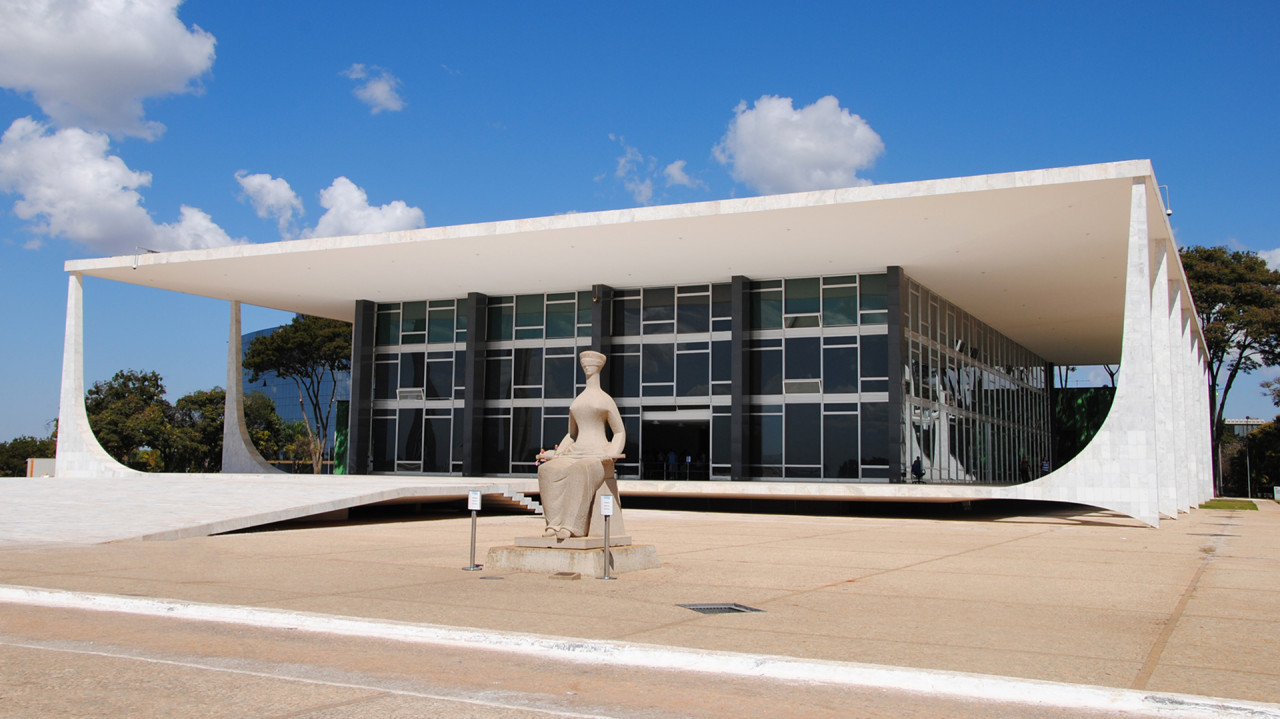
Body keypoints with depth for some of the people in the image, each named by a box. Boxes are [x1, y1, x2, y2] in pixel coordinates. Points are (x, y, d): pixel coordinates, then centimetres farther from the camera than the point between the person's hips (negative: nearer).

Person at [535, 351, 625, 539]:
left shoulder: (606, 400, 6)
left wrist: (612, 454, -14)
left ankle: (572, 526, -44)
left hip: (598, 458, -5)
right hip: (575, 456, 5)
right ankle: (555, 523, -34)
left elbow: (620, 432, 6)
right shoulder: (577, 402, 22)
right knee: (547, 471, -27)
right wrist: (558, 453, 8)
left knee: (579, 472, -41)